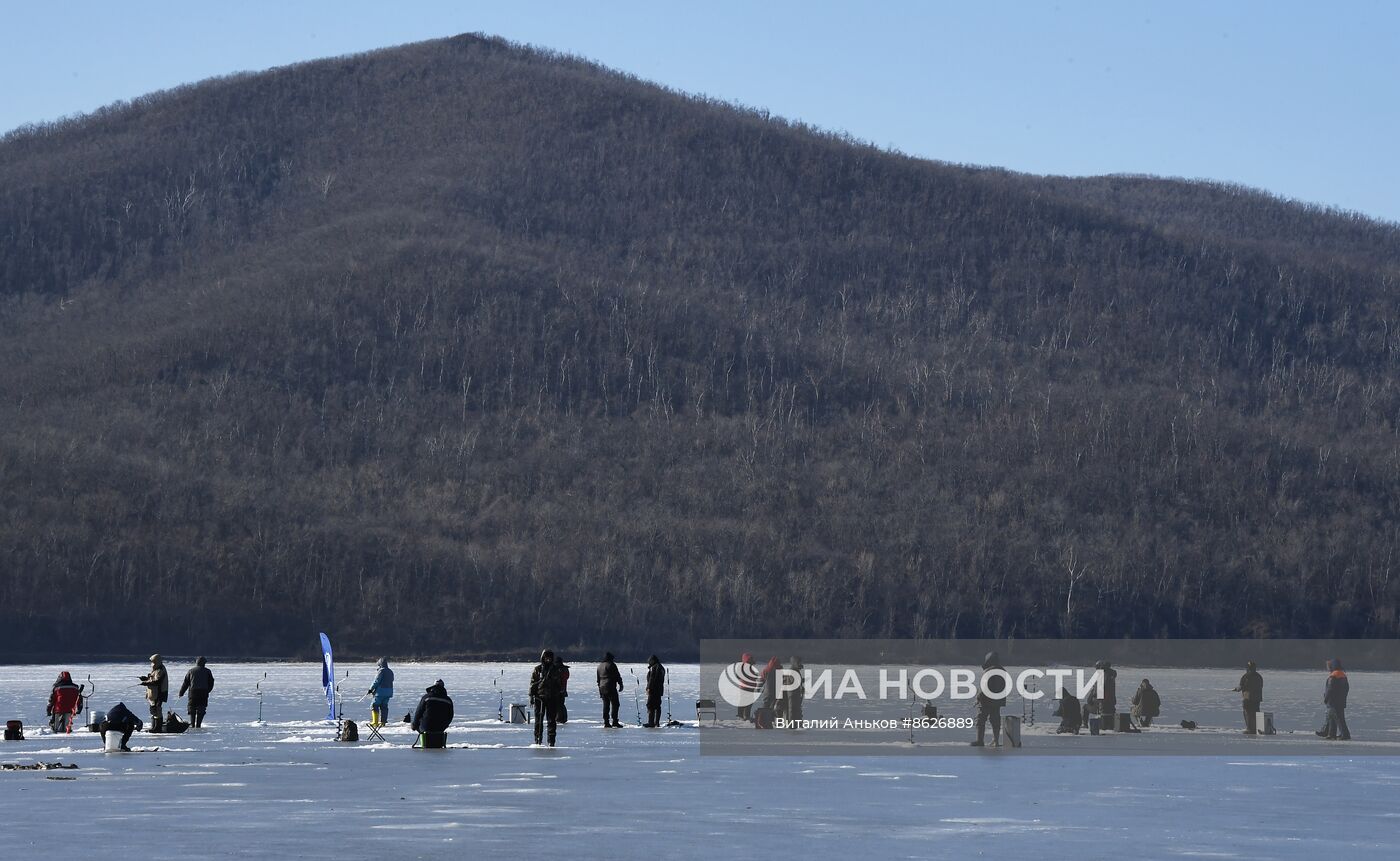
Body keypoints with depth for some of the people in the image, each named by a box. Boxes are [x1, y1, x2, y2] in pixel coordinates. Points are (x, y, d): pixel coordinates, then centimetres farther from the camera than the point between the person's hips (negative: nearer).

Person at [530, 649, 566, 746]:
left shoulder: (555, 669, 10)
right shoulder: (538, 669, 4)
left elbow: (560, 684, 14)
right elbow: (533, 683, 3)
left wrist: (561, 696, 10)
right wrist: (531, 695, -3)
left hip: (552, 698, 1)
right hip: (539, 697, -1)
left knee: (552, 720, 1)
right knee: (539, 720, 0)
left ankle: (551, 741, 3)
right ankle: (538, 739, 5)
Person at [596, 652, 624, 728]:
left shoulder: (599, 666, 17)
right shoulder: (611, 665, -7)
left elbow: (598, 679, 21)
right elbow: (617, 676, -9)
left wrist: (600, 690, 25)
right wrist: (620, 685, 0)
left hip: (602, 688, 7)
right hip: (611, 688, -7)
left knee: (606, 705, 9)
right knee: (615, 704, -6)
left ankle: (606, 723, 7)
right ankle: (614, 721, -14)